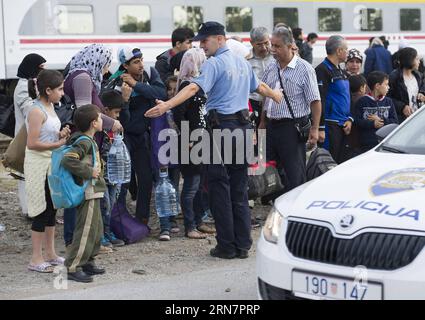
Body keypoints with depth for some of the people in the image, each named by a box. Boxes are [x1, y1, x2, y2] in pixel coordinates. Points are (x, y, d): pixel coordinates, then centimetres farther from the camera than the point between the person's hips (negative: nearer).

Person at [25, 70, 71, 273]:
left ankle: (50, 253, 22)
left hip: (52, 163, 9)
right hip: (39, 165, -9)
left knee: (51, 209, 13)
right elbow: (32, 143, -22)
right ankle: (36, 259, 1)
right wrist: (58, 144, -17)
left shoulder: (50, 107, 10)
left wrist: (60, 134, 2)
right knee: (42, 210, -5)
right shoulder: (37, 111, -18)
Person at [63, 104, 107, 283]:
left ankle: (87, 262, 26)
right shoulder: (84, 142, -18)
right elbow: (68, 160, -30)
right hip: (88, 193, -10)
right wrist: (88, 172, -25)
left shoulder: (88, 141, 12)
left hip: (93, 192, 10)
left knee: (97, 229, 17)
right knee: (86, 231, -8)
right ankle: (73, 268, -5)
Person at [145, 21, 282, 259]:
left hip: (222, 127, -7)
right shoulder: (243, 63, 16)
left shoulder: (214, 63, -8)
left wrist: (167, 105, -35)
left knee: (220, 186, 0)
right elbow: (259, 86, 32)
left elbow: (194, 88, -24)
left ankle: (227, 246, 1)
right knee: (240, 187, 11)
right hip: (243, 126, 7)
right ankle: (243, 244, 13)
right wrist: (276, 96, 53)